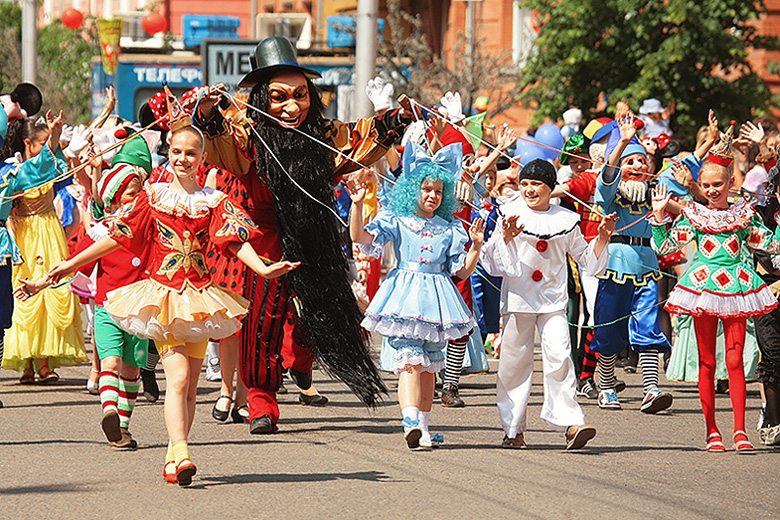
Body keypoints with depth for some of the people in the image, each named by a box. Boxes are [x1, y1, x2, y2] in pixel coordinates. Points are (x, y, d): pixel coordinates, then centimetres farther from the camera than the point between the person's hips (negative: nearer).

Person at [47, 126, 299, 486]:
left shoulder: (214, 202, 8)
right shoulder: (153, 197, 6)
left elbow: (237, 240, -3)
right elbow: (117, 236, 9)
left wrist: (262, 268, -21)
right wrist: (72, 263, 8)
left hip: (198, 297, 2)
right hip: (161, 294, -2)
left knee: (189, 386, 4)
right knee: (178, 376, -17)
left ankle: (173, 457, 12)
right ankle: (180, 454, -24)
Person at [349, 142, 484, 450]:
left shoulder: (449, 230, 12)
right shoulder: (396, 222, 3)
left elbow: (462, 271, 11)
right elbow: (360, 237, -8)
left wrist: (476, 245, -3)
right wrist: (358, 205, -19)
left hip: (436, 297, 4)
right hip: (404, 297, -4)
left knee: (429, 367, 8)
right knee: (409, 360, -18)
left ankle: (422, 427, 15)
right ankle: (411, 422, -30)